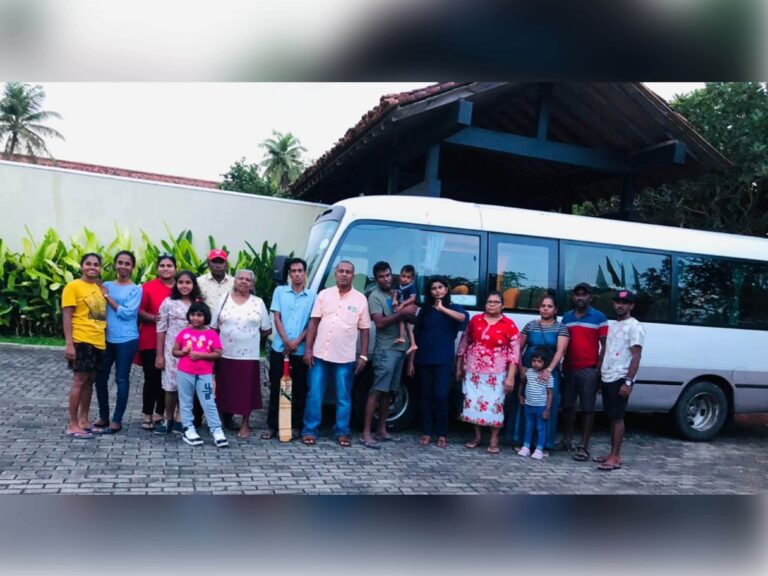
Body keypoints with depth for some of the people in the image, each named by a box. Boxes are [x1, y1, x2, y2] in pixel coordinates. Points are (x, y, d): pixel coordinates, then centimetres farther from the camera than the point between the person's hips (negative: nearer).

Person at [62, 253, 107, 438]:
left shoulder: (100, 287, 13)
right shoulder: (73, 286, -6)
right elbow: (66, 317, -11)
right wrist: (69, 344, -16)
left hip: (99, 342, 6)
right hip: (81, 341, -6)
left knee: (90, 381, 12)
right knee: (79, 381, -2)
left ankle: (83, 420, 22)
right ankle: (73, 425, 6)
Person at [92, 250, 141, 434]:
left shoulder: (136, 289, -2)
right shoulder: (106, 285, 10)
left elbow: (127, 313, -13)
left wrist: (107, 297, -10)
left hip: (126, 340, -4)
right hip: (106, 338, 4)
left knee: (121, 379, 3)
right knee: (100, 378, 8)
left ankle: (117, 421, 12)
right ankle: (103, 417, 24)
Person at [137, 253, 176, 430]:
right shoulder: (148, 287, -5)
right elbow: (138, 311, -5)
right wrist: (152, 318, -20)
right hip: (151, 341, -3)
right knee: (152, 378, 0)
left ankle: (160, 413, 23)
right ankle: (147, 414, 13)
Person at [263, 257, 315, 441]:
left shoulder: (312, 296, 3)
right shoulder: (280, 291, 5)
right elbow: (276, 318, 1)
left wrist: (297, 342, -10)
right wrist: (286, 341, -10)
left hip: (301, 350, 0)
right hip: (279, 348, 0)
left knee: (299, 389, 5)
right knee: (275, 388, 5)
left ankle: (296, 426, 16)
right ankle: (271, 425, 13)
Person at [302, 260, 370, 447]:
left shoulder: (360, 299, 2)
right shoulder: (324, 294, 4)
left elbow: (364, 330, 4)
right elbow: (314, 323, 4)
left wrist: (363, 356, -1)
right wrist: (308, 349, -2)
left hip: (346, 358, 0)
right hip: (320, 355, 1)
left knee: (343, 397, 7)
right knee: (314, 395, 4)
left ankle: (342, 432, 17)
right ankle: (310, 431, 13)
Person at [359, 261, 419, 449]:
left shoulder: (397, 294, 18)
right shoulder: (375, 296, -5)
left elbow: (406, 318, 20)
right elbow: (380, 322, -17)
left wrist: (410, 311, -2)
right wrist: (403, 312, -18)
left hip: (399, 348, 7)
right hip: (385, 350, -7)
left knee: (388, 391, 11)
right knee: (377, 390, -10)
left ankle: (382, 430, 17)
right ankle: (366, 434, -9)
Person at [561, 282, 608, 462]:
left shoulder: (599, 317, -1)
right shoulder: (567, 317, 12)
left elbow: (604, 345, -3)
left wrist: (599, 368, -10)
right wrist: (562, 366, 6)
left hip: (589, 370, -4)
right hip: (569, 369, 4)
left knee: (587, 408, 0)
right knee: (567, 405, 11)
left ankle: (584, 446, 4)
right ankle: (567, 439, 25)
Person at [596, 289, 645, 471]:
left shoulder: (634, 327, -9)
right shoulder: (612, 326, 16)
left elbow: (636, 357, -15)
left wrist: (628, 381, -21)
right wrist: (600, 376, 18)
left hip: (620, 379, -8)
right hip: (607, 378, 8)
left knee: (617, 417, -5)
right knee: (611, 417, 11)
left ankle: (615, 457, -1)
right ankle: (613, 453, 19)